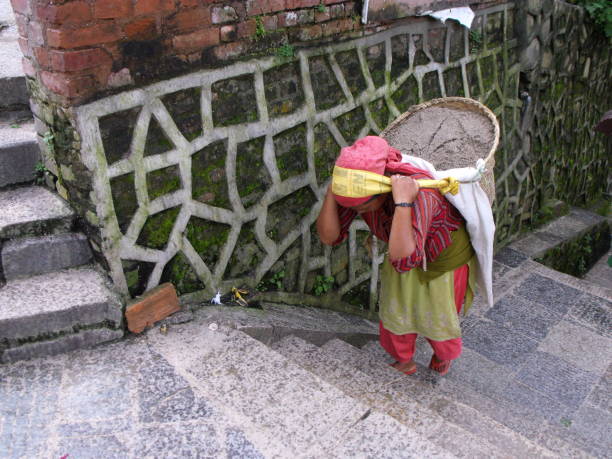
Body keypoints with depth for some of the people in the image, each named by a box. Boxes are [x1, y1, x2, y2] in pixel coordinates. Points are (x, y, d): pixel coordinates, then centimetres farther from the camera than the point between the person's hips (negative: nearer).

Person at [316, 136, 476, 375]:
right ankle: (404, 361, 46)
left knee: (436, 317, 17)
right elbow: (328, 236, -28)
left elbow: (403, 257, -55)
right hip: (405, 250, 5)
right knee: (395, 312, 17)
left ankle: (444, 355, 52)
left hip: (446, 257, -4)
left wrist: (402, 202, -59)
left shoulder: (419, 193, -46)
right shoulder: (358, 190, -28)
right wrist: (331, 192, -41)